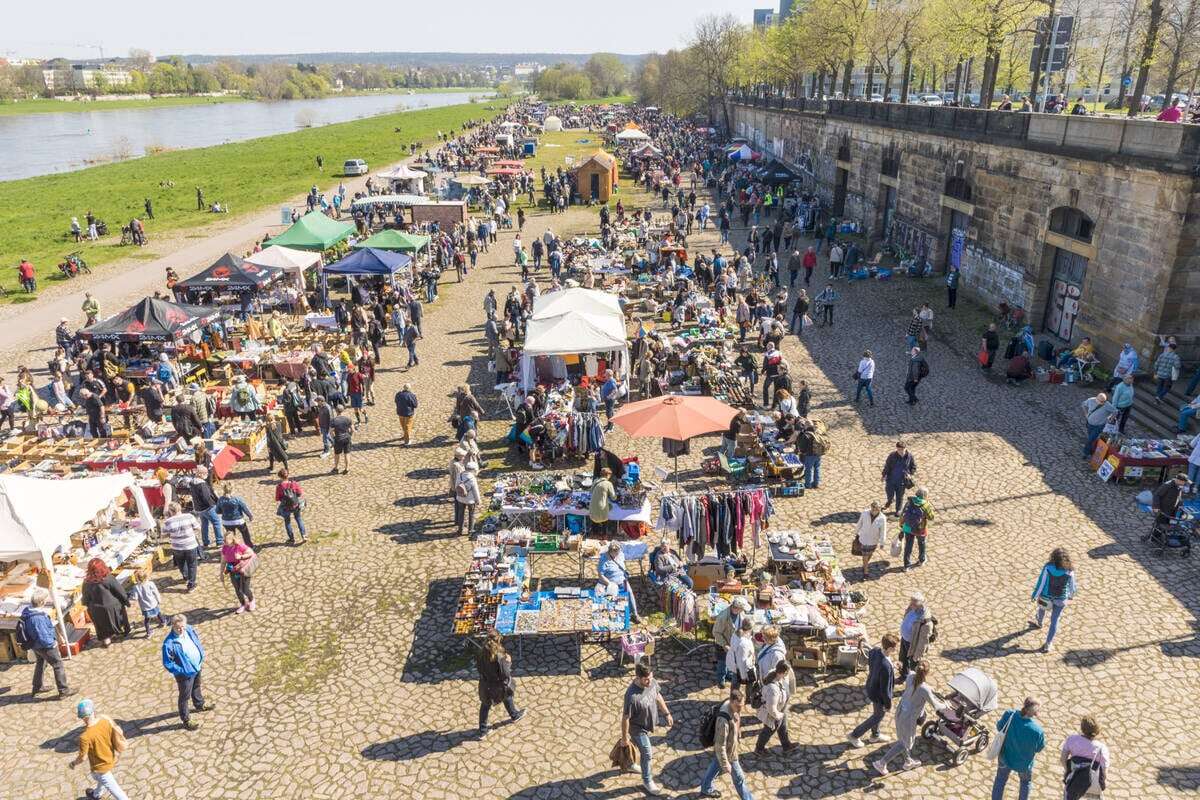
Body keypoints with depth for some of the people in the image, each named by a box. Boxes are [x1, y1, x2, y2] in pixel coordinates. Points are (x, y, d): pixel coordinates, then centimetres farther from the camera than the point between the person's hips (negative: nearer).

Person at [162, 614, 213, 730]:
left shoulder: (190, 629, -14)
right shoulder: (169, 643, -33)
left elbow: (198, 643, 6)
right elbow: (167, 664, -23)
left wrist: (202, 659, 4)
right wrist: (183, 671, -22)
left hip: (197, 667, 7)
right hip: (185, 673, -7)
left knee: (196, 688, 32)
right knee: (185, 697, 14)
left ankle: (200, 705, 57)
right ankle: (186, 720, 33)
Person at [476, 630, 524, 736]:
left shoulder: (481, 654, -18)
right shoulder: (499, 657, -32)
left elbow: (478, 668, -2)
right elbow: (505, 674, -25)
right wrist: (508, 662, -11)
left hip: (485, 685, 3)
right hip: (498, 686, -3)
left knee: (485, 706, 23)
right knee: (507, 698, 29)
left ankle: (482, 731, 30)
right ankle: (514, 715, 54)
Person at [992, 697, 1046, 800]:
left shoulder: (1009, 715, -29)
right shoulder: (1037, 731, -37)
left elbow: (999, 727, -9)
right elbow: (1039, 748, -15)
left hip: (1005, 758, 2)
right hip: (1024, 763, -2)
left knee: (1000, 780, 28)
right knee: (1026, 782, 33)